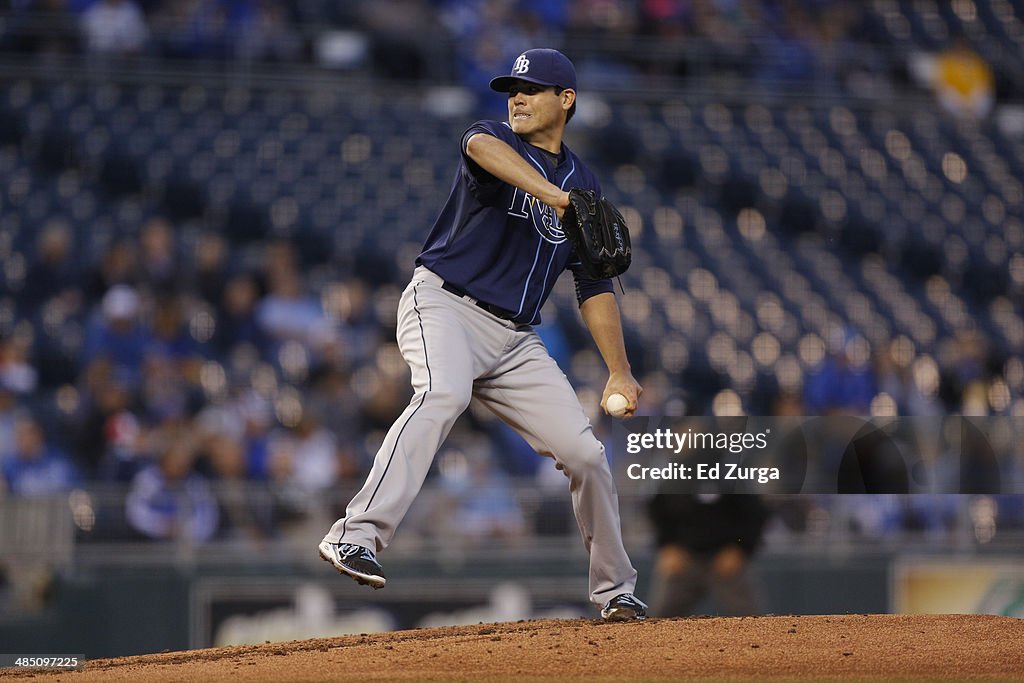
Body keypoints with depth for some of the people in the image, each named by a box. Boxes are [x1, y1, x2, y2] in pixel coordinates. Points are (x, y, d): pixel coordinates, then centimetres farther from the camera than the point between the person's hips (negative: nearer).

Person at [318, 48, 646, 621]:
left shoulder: (583, 182, 16)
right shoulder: (498, 141, 0)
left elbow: (595, 287, 18)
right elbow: (482, 146, -29)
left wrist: (619, 373, 9)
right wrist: (552, 195, -45)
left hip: (516, 339, 6)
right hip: (445, 307, -6)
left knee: (586, 452, 1)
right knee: (443, 394, -36)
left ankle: (615, 590, 20)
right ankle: (357, 537, -46)